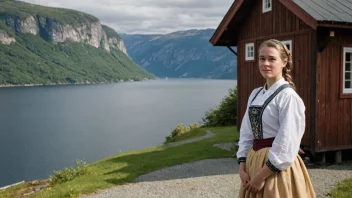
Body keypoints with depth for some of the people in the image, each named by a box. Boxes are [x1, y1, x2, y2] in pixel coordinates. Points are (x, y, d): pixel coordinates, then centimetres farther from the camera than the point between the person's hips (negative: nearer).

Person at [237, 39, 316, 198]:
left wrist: (262, 176, -15)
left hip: (276, 168, -7)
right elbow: (246, 134, 7)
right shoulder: (255, 94, 7)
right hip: (253, 162, 7)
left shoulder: (288, 96, -14)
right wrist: (242, 168, -2)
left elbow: (286, 144, -18)